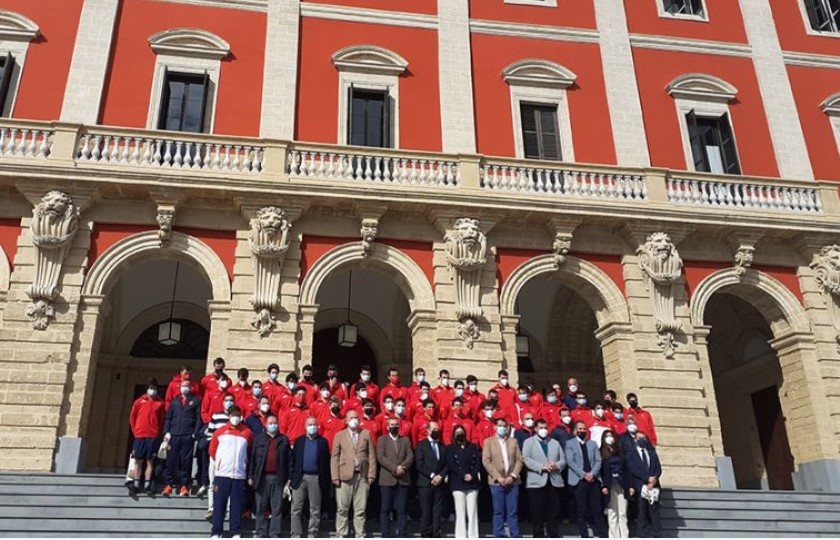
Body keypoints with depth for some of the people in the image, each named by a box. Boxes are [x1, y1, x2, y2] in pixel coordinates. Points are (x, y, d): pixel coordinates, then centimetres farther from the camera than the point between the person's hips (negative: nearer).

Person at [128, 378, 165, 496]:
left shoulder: (160, 403, 6)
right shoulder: (140, 401, 7)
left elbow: (162, 419, 6)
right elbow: (132, 417, 11)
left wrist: (159, 433, 0)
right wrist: (135, 430, 7)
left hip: (153, 436, -1)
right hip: (139, 436, 1)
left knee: (150, 461, 0)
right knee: (138, 461, 2)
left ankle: (147, 486, 2)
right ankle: (136, 485, 6)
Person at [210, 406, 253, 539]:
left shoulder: (247, 432, 5)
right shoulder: (220, 432, 5)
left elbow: (251, 452, 15)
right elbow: (212, 450, 14)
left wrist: (244, 463, 9)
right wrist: (219, 462, 11)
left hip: (239, 475, 0)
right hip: (222, 474, 0)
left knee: (237, 505, 2)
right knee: (219, 504, 1)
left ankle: (236, 533, 9)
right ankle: (215, 533, 8)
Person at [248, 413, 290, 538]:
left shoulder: (284, 439, 9)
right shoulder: (258, 438, 8)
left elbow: (288, 459, 6)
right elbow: (253, 458, 4)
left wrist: (288, 477, -1)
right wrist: (250, 476, -3)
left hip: (278, 477, 0)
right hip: (262, 477, 0)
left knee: (276, 508, 1)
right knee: (261, 507, 5)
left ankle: (274, 534, 6)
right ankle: (261, 533, 13)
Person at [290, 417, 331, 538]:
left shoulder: (323, 441, 6)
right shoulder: (299, 440, 10)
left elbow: (326, 462, 3)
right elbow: (293, 460, 7)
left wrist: (326, 481, -3)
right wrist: (290, 477, 0)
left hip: (316, 478, -1)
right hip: (299, 477, 1)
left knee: (315, 509, 4)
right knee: (296, 509, 0)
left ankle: (312, 535, 10)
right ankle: (296, 535, 5)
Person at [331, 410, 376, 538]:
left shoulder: (366, 434, 10)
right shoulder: (339, 435, 8)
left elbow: (371, 455, 6)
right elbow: (335, 457, 3)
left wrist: (371, 474, -2)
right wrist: (335, 477, -5)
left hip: (362, 476, 1)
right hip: (344, 476, -1)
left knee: (360, 509, 3)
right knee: (343, 508, 2)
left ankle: (360, 536, 9)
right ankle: (342, 535, 10)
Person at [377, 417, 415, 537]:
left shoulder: (406, 440, 16)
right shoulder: (382, 439, 8)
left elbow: (410, 456, 5)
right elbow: (380, 457, -5)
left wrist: (402, 467, -13)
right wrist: (394, 468, -14)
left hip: (403, 479, 2)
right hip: (387, 479, -2)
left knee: (402, 509, 1)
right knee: (385, 509, -2)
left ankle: (401, 535, 4)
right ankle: (385, 535, 2)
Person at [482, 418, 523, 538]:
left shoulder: (513, 441, 12)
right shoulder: (488, 441, 5)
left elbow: (519, 460, 6)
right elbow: (486, 461, -3)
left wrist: (513, 476, -8)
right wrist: (498, 477, -11)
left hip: (512, 481, 2)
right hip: (496, 482, -2)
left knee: (513, 512, 3)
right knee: (498, 512, 1)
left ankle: (516, 536, 8)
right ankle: (498, 536, 8)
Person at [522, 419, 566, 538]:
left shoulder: (555, 443, 19)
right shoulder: (529, 442, 6)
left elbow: (563, 460, 12)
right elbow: (526, 459, -8)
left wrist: (556, 465, -10)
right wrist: (542, 467, -19)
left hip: (554, 481, 3)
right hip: (536, 482, -3)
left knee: (553, 512, 4)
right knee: (537, 513, -1)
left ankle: (554, 536, 9)